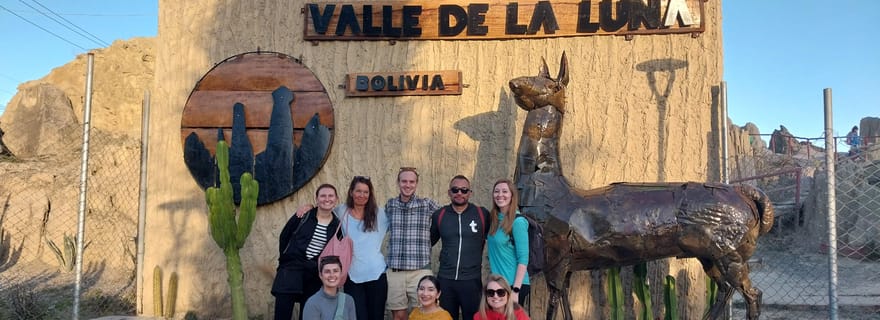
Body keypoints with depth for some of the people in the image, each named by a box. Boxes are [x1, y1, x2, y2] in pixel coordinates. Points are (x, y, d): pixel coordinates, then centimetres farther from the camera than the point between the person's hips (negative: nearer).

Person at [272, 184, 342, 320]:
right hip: (290, 271, -2)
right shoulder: (303, 216, -2)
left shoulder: (337, 225, 3)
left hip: (314, 278, 2)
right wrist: (286, 259, 7)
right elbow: (284, 237, 6)